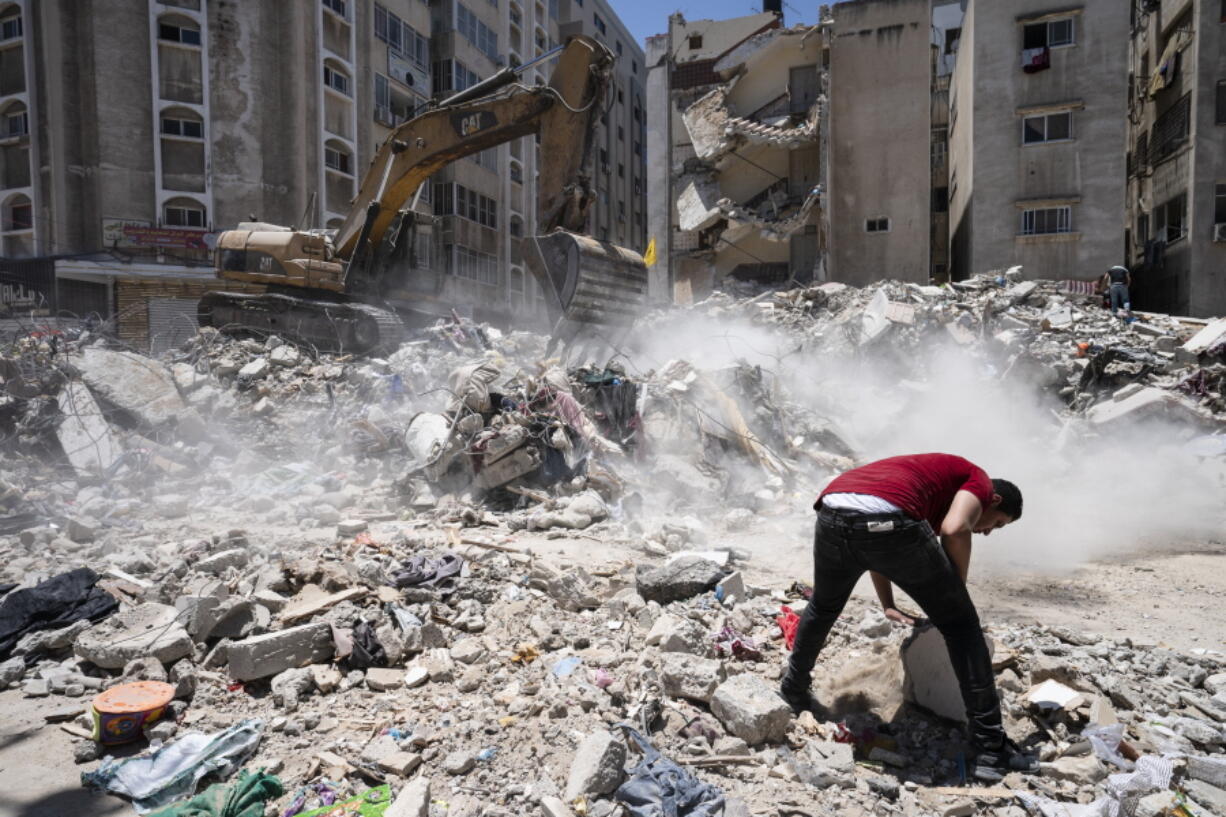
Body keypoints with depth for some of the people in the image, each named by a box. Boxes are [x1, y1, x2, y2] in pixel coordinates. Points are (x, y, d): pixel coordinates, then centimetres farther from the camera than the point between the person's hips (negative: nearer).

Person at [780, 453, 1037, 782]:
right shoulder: (979, 481, 23)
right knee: (960, 623, 13)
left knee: (823, 607, 34)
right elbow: (954, 528, -1)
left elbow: (869, 544, 43)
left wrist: (888, 605, 43)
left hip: (832, 516, 7)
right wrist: (957, 588, 15)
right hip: (888, 521, -7)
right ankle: (991, 749, 18)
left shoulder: (928, 470, 42)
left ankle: (794, 690, 50)